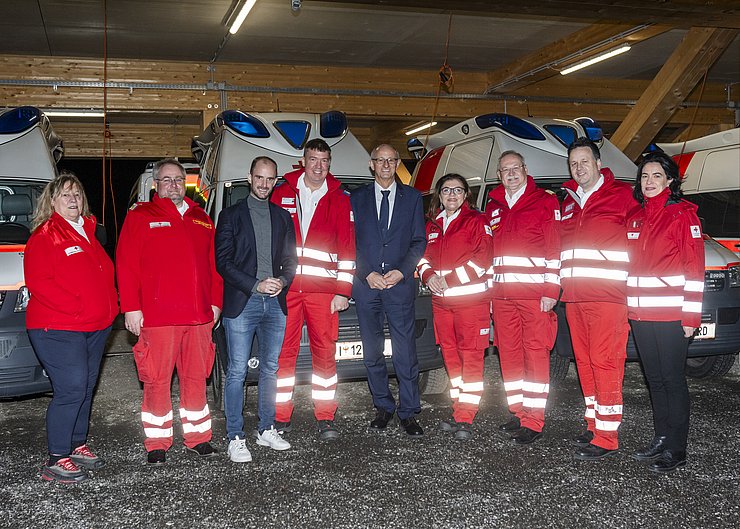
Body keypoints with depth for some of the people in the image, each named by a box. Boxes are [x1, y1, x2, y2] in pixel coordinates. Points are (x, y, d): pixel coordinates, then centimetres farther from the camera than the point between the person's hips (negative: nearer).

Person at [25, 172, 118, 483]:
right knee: (71, 389, -12)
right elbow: (37, 282, -17)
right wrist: (75, 309, -21)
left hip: (96, 327, 8)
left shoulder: (87, 232, 17)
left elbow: (105, 274, 24)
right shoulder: (44, 236, -7)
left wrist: (110, 306, 8)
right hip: (59, 330, -8)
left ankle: (77, 445, 26)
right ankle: (56, 460, -3)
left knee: (86, 388, 13)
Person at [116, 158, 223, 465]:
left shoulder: (201, 220, 17)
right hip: (157, 316, -4)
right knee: (157, 381, 0)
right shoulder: (140, 217, 4)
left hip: (199, 315, 4)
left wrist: (215, 302, 12)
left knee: (196, 378, 10)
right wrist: (131, 307, -9)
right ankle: (157, 443, 12)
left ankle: (197, 437, 22)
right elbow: (126, 266, -3)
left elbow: (213, 265, 18)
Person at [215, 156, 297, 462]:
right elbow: (223, 261, -5)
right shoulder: (231, 215, 2)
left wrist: (283, 281, -7)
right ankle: (235, 438, 5)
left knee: (270, 369, 12)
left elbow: (290, 259, 14)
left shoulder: (283, 217, 14)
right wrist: (256, 285, -14)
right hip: (241, 303, -4)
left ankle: (266, 430, 23)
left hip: (275, 302, 4)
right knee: (237, 372, -2)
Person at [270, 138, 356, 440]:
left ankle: (325, 419, 11)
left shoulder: (339, 199, 9)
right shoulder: (282, 194, 11)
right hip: (284, 287, 1)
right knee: (284, 353, 2)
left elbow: (347, 246, 6)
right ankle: (280, 417, 12)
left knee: (325, 353, 2)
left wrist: (343, 290, 0)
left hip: (323, 289, 0)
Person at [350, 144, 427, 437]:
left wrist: (401, 272, -8)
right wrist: (367, 274, -7)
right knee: (372, 352, 8)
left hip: (400, 284, -1)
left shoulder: (412, 197, 9)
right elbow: (350, 242, 6)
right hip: (366, 285, 2)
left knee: (405, 352, -2)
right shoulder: (356, 198, 10)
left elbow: (419, 241, 6)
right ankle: (383, 407, 21)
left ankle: (408, 412, 8)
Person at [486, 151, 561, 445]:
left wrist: (551, 290, -11)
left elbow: (555, 248, -5)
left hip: (534, 294, -6)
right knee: (509, 354, 9)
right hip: (502, 295, 6)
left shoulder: (544, 202, 1)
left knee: (535, 353, -4)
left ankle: (534, 421, 0)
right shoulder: (493, 208, 18)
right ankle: (519, 412, 20)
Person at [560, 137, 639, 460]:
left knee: (604, 362, -7)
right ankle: (594, 425, 22)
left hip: (608, 295, -7)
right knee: (585, 361, 11)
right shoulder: (568, 201, 18)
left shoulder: (621, 194, -1)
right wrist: (556, 287, 16)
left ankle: (607, 437, -1)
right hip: (574, 297, 7)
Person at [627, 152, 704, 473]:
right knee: (655, 378, 13)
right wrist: (627, 308, 13)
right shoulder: (635, 219, 14)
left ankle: (676, 449, 7)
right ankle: (661, 439, 23)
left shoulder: (683, 214, -4)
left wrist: (691, 314, -13)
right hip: (640, 314, 6)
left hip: (671, 315, -6)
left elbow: (695, 267, -8)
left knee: (672, 379, -1)